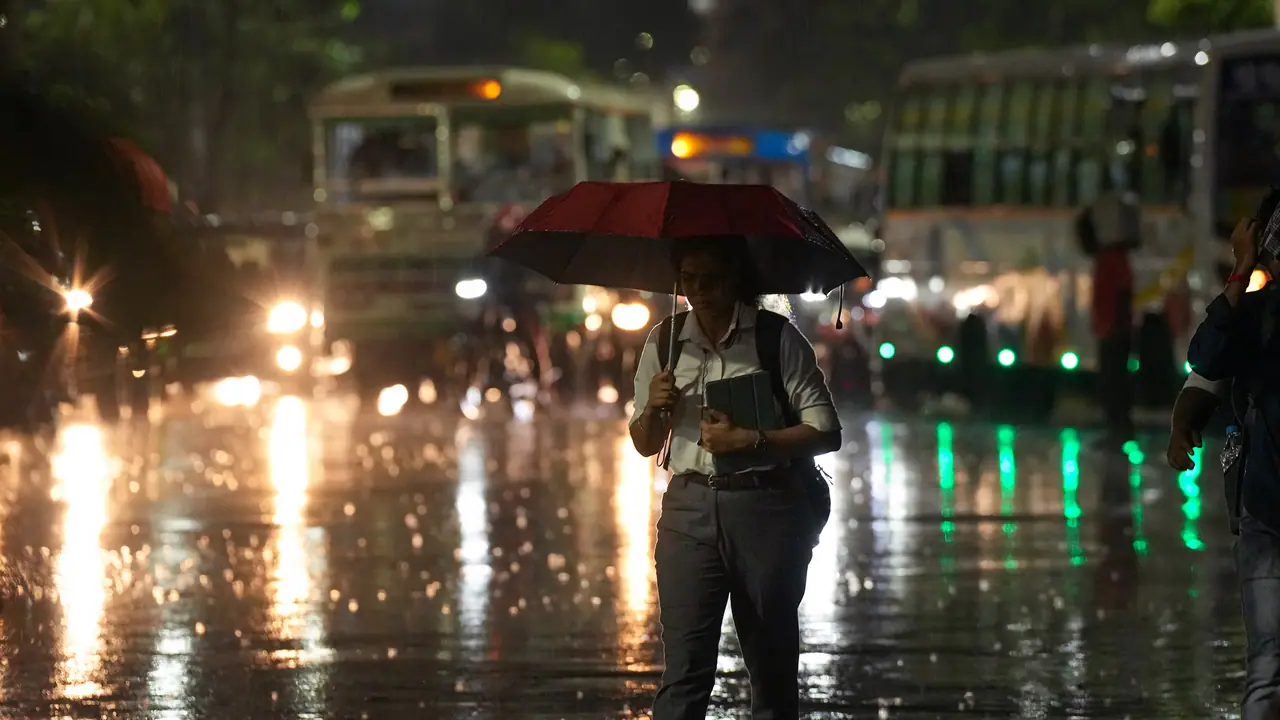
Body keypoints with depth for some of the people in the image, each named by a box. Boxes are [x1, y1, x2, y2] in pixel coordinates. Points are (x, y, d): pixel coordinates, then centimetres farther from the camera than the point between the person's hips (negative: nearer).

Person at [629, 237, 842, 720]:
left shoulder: (776, 339, -2)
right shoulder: (665, 343, 10)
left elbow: (825, 433, -5)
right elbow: (644, 445, 17)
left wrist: (749, 440, -15)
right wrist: (652, 408, -4)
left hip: (765, 509, -2)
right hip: (689, 509, 2)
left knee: (773, 669, 5)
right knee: (684, 668, -6)